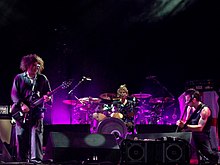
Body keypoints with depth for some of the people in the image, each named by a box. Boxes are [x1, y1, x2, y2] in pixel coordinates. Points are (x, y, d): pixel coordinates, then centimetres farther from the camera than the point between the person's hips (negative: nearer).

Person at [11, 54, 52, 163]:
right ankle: (22, 160, 9)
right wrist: (22, 105, -14)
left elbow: (49, 95, 11)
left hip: (37, 112, 0)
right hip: (21, 113, 0)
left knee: (36, 136, -9)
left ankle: (36, 159, -8)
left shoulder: (43, 79, 11)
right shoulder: (19, 78, 8)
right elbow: (14, 94, 0)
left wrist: (47, 99, -14)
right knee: (21, 137, 0)